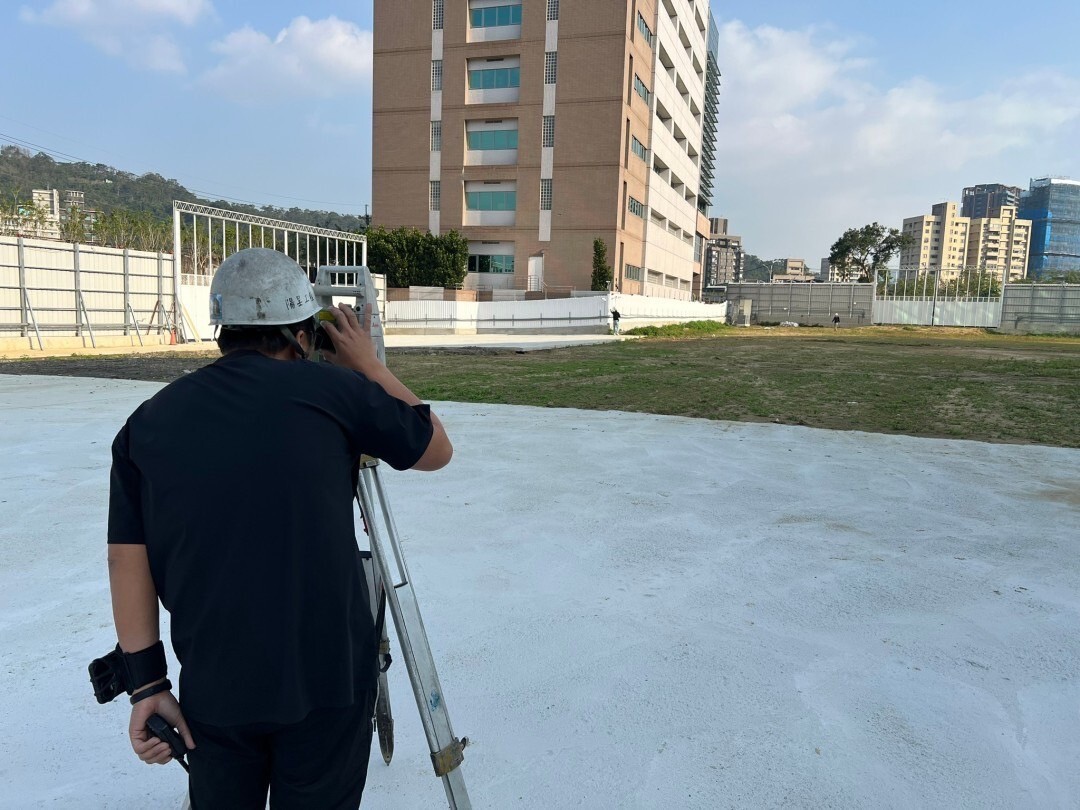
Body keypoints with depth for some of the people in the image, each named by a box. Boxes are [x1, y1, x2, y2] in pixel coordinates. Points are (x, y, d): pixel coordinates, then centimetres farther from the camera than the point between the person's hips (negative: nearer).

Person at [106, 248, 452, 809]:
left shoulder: (149, 420, 2)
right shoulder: (331, 389, -8)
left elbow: (126, 558, 1)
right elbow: (438, 450, 5)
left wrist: (148, 682, 8)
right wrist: (369, 366, 13)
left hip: (211, 686, 3)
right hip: (327, 676, -3)